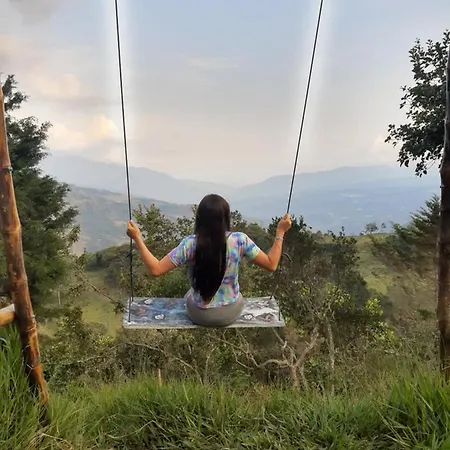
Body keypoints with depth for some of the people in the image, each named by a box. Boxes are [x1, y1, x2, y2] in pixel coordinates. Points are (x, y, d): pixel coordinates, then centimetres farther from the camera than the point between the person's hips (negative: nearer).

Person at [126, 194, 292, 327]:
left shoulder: (190, 244, -24)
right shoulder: (240, 240, -22)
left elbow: (155, 269, -21)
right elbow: (271, 265, -13)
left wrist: (137, 238, -14)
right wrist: (280, 232, -6)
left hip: (200, 315, 0)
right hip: (232, 313, 1)